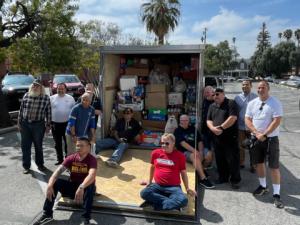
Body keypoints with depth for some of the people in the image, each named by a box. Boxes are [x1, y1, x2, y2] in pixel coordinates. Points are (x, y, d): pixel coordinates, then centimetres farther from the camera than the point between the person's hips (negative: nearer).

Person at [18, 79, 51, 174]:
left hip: (38, 125, -2)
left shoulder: (46, 98, -5)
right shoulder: (26, 96, 2)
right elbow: (21, 110, 7)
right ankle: (26, 166, 21)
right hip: (25, 124, 2)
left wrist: (48, 125, -3)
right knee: (25, 146, 7)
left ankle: (40, 164, 29)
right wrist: (19, 122, 6)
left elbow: (48, 112, -3)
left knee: (38, 146, 12)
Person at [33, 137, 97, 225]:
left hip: (85, 187, -4)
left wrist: (81, 187, -53)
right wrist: (50, 185, -35)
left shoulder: (92, 159, -18)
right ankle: (47, 214, -8)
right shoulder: (71, 158, -6)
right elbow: (58, 170, -19)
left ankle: (86, 218, -30)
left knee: (90, 185, -37)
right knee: (55, 182, -17)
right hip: (72, 186, 4)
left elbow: (92, 175, -37)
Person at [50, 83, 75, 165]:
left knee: (68, 142, 5)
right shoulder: (52, 98, 4)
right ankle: (60, 159, 22)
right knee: (58, 144, 10)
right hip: (55, 124, 1)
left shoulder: (70, 98, 4)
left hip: (67, 123, -1)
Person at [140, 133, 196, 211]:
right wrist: (150, 181, 27)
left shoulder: (180, 155, -2)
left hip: (173, 187, -2)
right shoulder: (155, 153, 4)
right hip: (157, 185, 3)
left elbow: (183, 173, 7)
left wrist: (187, 189, 6)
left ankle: (157, 203, -18)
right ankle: (173, 203, -20)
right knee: (144, 193, -27)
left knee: (183, 200, -32)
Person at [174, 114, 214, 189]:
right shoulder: (177, 131, 2)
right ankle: (203, 179, -32)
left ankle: (201, 171, -9)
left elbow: (200, 141, 11)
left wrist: (200, 151, -8)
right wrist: (194, 151, -22)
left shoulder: (193, 129, 17)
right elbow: (183, 143, -12)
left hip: (195, 151, 5)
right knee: (195, 156, -35)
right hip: (184, 152, -5)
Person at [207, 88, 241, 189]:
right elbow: (208, 120, 10)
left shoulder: (231, 103, -4)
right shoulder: (212, 106, 14)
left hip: (230, 137, -6)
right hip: (217, 137, 6)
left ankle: (235, 180, 13)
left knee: (232, 159, 0)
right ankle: (223, 177, 29)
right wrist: (213, 128, -10)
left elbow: (233, 118, -15)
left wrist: (221, 127, -16)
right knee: (220, 159, 14)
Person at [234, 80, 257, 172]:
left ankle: (252, 165, 21)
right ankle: (241, 163, 29)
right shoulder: (237, 97, 4)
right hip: (240, 126, 3)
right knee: (240, 146, 13)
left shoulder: (255, 97, -3)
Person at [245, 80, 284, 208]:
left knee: (274, 167, -3)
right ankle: (263, 186, 34)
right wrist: (257, 133, -13)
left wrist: (264, 134, -19)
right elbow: (247, 120, 1)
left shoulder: (275, 103, -8)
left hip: (271, 139, -4)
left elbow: (277, 121, -15)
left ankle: (276, 194, 9)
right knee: (259, 163, 14)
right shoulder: (252, 103, 5)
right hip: (256, 138, 4)